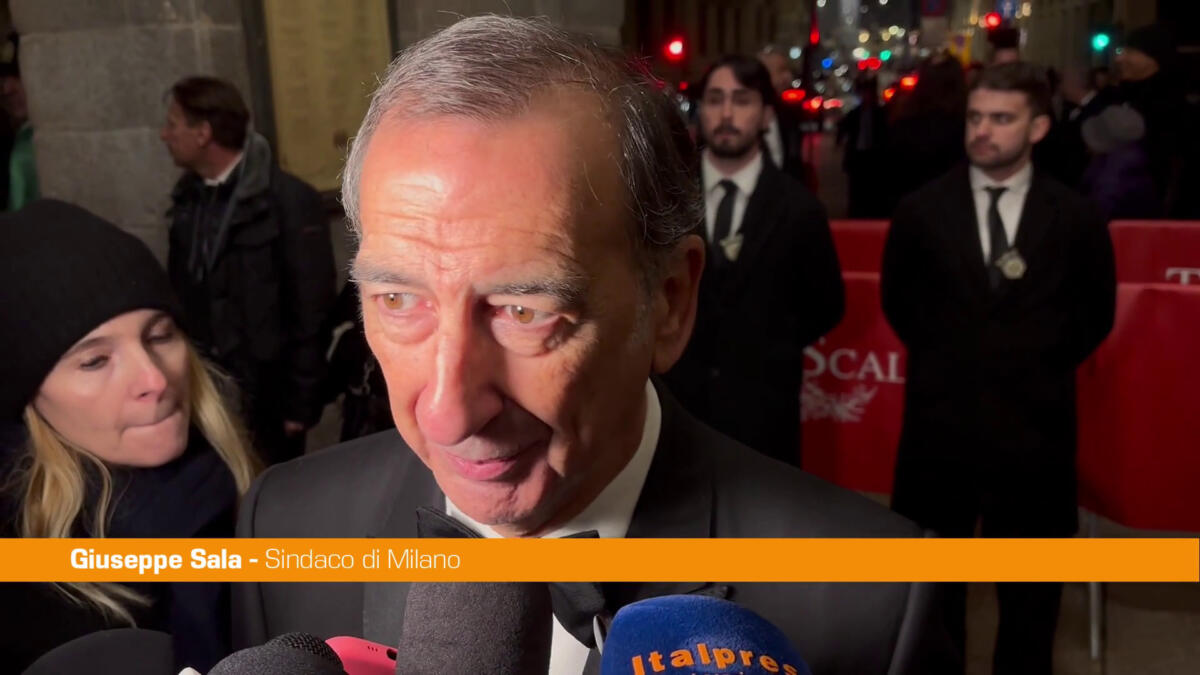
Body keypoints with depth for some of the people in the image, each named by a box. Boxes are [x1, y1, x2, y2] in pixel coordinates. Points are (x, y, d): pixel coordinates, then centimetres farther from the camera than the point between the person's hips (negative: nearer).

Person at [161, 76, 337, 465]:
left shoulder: (289, 199, -13)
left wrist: (301, 404, -11)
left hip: (264, 397, -5)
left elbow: (311, 311, -13)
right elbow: (180, 292, 8)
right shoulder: (189, 196, 4)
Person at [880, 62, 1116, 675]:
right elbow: (897, 301, 10)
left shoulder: (1075, 217, -2)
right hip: (941, 418, 0)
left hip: (1033, 422, 0)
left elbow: (1096, 314, 9)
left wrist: (1042, 368, 3)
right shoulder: (921, 210, -3)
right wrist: (943, 359, 7)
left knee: (1030, 587, 14)